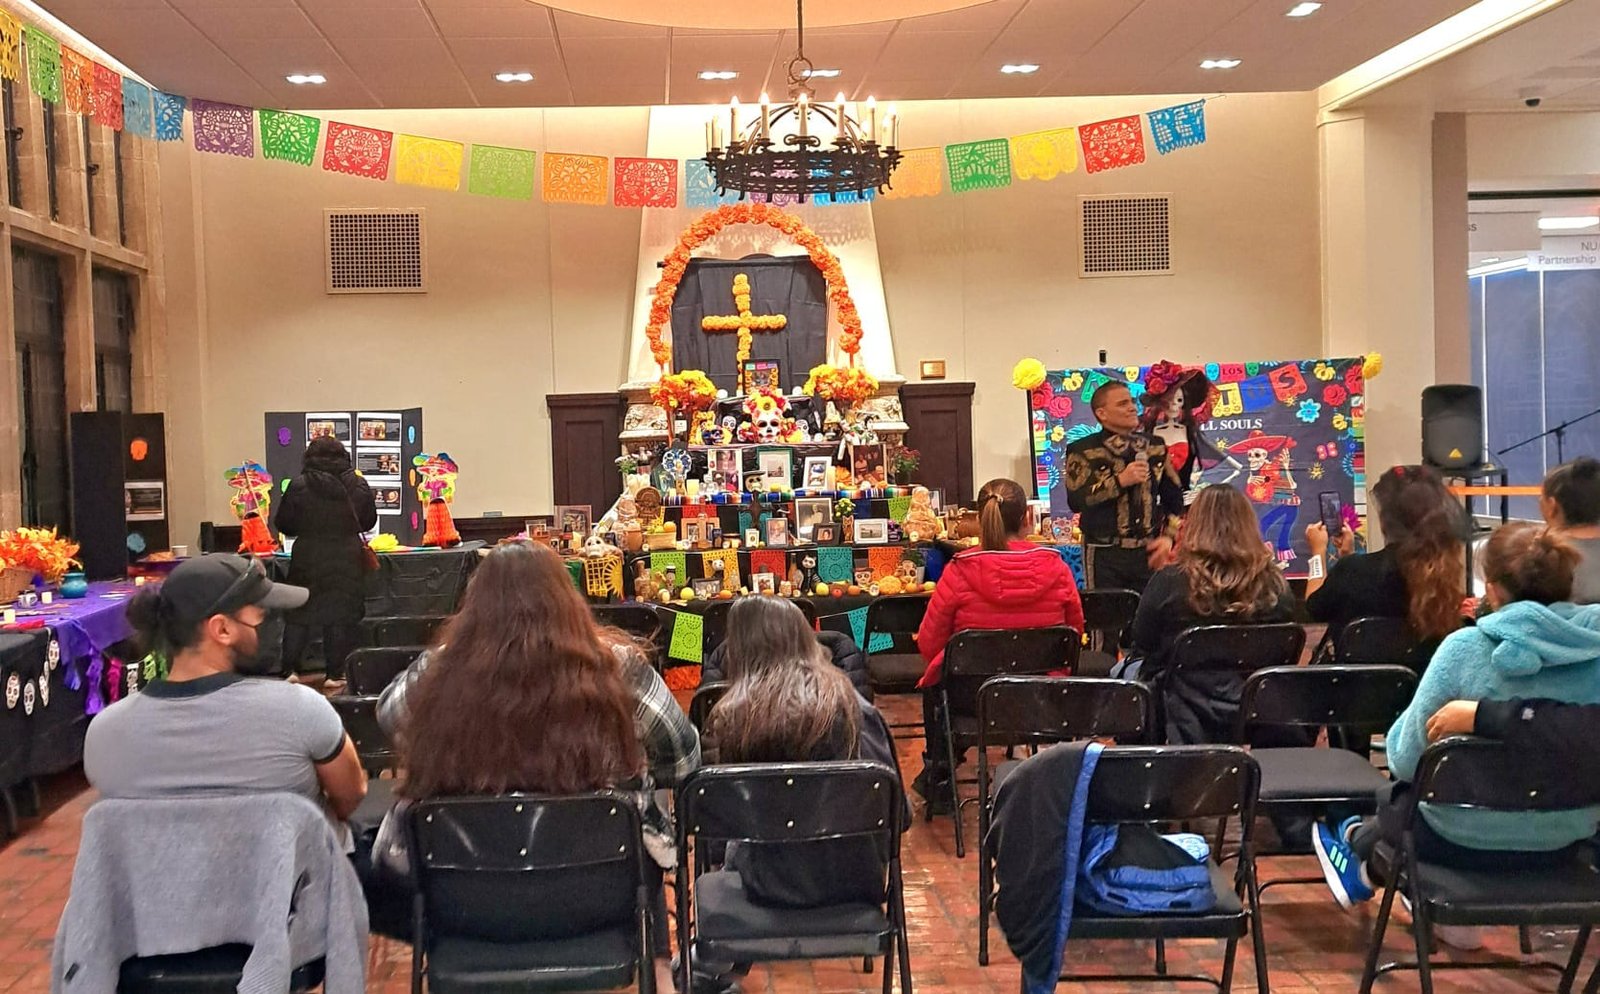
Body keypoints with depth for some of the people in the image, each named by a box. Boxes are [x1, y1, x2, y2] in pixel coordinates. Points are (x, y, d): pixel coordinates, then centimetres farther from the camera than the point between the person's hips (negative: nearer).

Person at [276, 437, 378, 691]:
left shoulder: (299, 485, -7)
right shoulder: (357, 484, -2)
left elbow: (284, 524, -2)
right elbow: (369, 520, 8)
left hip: (308, 558, -1)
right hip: (347, 560, 1)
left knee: (300, 614, 10)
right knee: (343, 615, 7)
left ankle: (290, 669, 9)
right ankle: (335, 674, 8)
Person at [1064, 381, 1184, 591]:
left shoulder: (1156, 446, 14)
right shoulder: (1083, 451, -1)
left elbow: (1174, 497, 17)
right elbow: (1076, 500, -14)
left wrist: (1168, 537, 5)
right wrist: (1119, 481, -17)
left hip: (1149, 553, 4)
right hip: (1105, 556, -4)